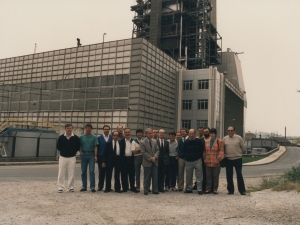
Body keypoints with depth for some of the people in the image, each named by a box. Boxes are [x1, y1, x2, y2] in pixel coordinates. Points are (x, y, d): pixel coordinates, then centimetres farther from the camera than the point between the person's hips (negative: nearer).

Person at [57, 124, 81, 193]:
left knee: (71, 173, 3)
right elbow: (58, 146, 8)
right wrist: (63, 151, 1)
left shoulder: (76, 138, 1)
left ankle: (71, 187, 13)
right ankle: (60, 187, 9)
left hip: (72, 158, 0)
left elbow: (78, 147, 7)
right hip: (63, 157, 1)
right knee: (61, 173, 1)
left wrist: (73, 151, -1)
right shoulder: (61, 137, 3)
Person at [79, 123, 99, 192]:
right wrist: (80, 152, -5)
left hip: (91, 154, -2)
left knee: (92, 171, -7)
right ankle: (84, 186, 17)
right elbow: (79, 146, 11)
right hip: (84, 155, 2)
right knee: (83, 171, 7)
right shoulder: (81, 137, 7)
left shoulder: (94, 137, 3)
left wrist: (95, 155, -9)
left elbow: (95, 147, -1)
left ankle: (92, 187, -3)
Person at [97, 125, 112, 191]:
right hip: (101, 157, 0)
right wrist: (96, 157, -2)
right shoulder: (99, 138, 5)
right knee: (101, 173, 5)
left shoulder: (112, 137, 4)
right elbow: (97, 148, 4)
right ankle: (100, 186, 15)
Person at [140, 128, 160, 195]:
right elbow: (143, 152, -12)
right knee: (147, 178, 3)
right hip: (147, 163, -4)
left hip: (155, 162, 4)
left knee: (155, 177, 5)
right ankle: (146, 190, 14)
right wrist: (150, 158, -15)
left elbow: (157, 150, 8)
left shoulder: (155, 142, 11)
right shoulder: (142, 142, -5)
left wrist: (155, 157, -10)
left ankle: (155, 190, 13)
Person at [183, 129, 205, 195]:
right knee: (188, 176, 8)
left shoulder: (199, 141, -1)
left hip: (197, 160, -2)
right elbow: (184, 151, 14)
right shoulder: (186, 142, 5)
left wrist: (200, 157, 4)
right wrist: (186, 158, 8)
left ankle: (199, 189, 1)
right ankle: (189, 189, 20)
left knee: (199, 176, -4)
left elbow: (202, 149, 5)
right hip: (188, 161, 2)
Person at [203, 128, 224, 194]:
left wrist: (219, 158, -11)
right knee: (208, 176, 7)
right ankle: (208, 189, 14)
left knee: (215, 176, 5)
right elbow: (204, 151, 15)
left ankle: (215, 189, 14)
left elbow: (221, 151, -2)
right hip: (208, 162, 3)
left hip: (216, 162, -3)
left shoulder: (219, 141, 2)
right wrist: (205, 158, 7)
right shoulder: (206, 142, 13)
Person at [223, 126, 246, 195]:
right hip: (228, 160, 2)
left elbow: (243, 148, 6)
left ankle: (242, 190, 7)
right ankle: (230, 190, 17)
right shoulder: (224, 139, 4)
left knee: (239, 175, -2)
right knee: (229, 176, 6)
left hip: (238, 159, -2)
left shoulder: (239, 138, -2)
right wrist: (226, 154, 9)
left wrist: (239, 154, 9)